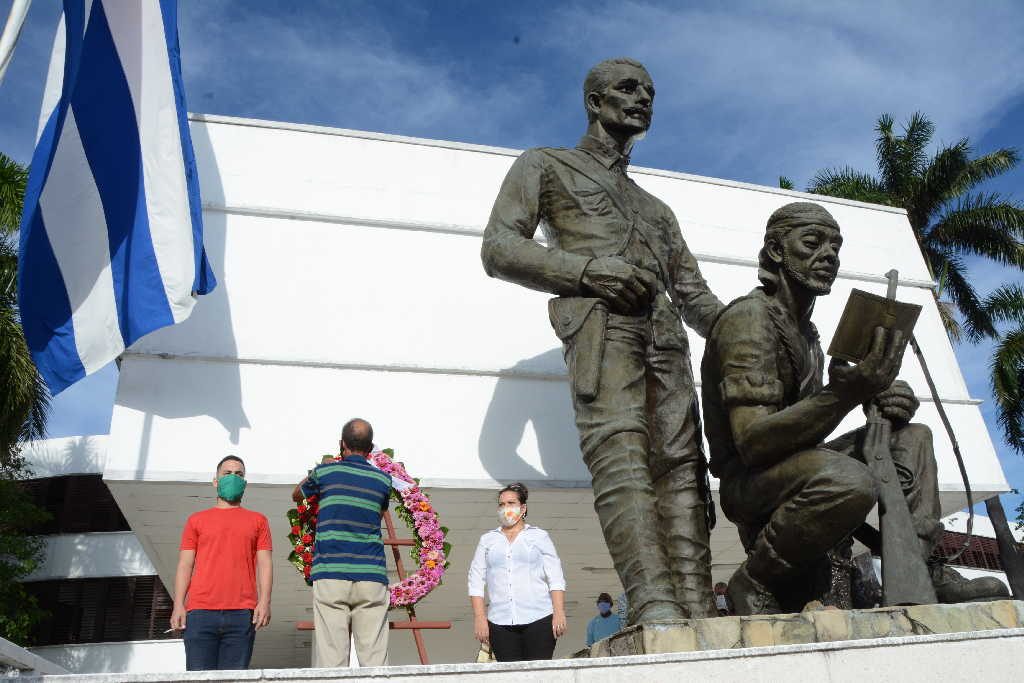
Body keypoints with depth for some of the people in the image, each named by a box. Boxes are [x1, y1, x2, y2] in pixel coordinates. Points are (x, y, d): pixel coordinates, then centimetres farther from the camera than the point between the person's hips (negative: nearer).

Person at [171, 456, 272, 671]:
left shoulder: (258, 521, 18)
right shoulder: (197, 520, 19)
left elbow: (264, 564, 10)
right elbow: (185, 565, 12)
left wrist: (265, 601, -3)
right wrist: (178, 605, 0)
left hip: (241, 613, 0)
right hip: (200, 612, 0)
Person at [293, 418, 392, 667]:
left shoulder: (325, 471, 5)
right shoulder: (383, 480, 9)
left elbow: (296, 495, 25)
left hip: (330, 574, -1)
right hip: (372, 576, 1)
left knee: (331, 658, -2)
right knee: (374, 658, 0)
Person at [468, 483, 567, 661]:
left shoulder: (539, 536, 11)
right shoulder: (487, 540, 15)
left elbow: (555, 578, 6)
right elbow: (476, 581, 10)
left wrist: (559, 613, -4)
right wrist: (480, 618, 1)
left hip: (538, 619, -1)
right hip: (500, 623, 1)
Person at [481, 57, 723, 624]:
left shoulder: (656, 208, 39)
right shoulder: (546, 165, 23)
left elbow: (694, 294, 30)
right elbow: (498, 249, 6)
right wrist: (587, 269, -10)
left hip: (664, 333, 6)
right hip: (597, 319, -6)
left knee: (682, 464, -11)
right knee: (620, 453, -26)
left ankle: (699, 614, -18)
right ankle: (654, 606, -37)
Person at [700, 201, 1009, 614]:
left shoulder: (805, 331, 16)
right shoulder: (750, 316, -16)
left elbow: (807, 425, 13)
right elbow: (751, 443, -27)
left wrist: (881, 402, -4)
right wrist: (845, 393, -37)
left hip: (796, 468, 10)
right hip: (748, 482, -10)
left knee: (911, 437, 13)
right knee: (847, 481, -36)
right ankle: (754, 581, -16)